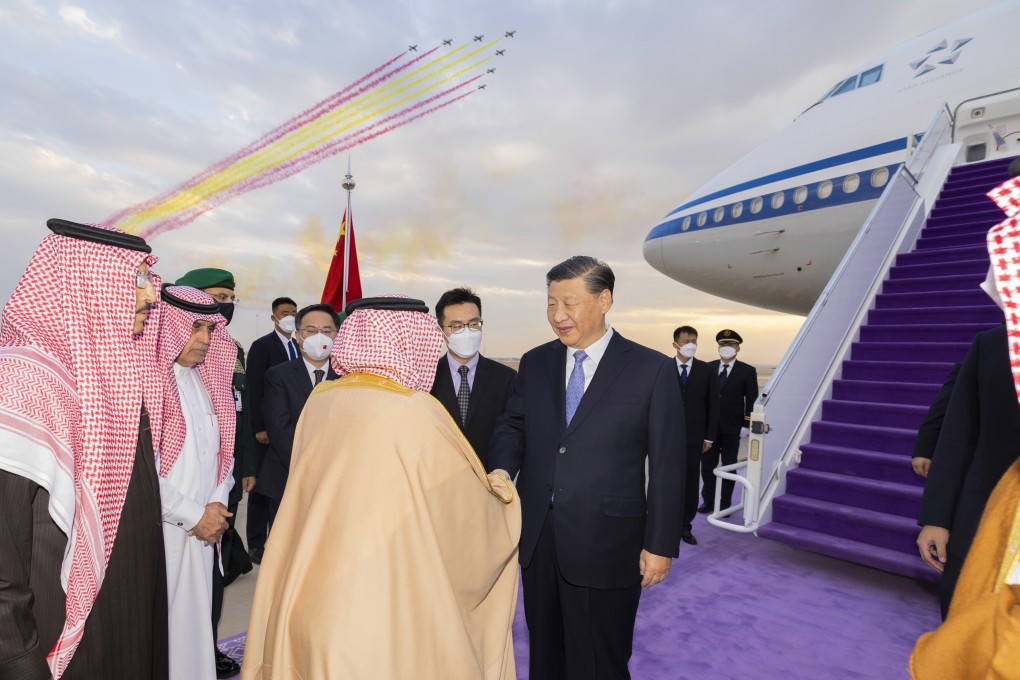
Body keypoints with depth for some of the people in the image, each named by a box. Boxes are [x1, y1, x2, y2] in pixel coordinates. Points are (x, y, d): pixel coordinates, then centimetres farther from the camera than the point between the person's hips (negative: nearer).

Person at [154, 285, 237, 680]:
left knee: (196, 615, 16)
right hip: (161, 529, -6)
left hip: (203, 527, 6)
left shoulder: (204, 379, 9)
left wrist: (217, 504, 0)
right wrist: (193, 516, -11)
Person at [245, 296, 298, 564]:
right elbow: (254, 389, -10)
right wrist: (260, 428, -14)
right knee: (262, 486, 5)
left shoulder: (299, 348, 11)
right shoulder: (261, 346, -5)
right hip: (269, 430, -5)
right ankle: (257, 544, 18)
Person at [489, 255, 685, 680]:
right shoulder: (534, 362, 4)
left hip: (605, 545, -4)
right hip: (537, 538, 4)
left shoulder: (653, 370, -8)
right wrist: (501, 469, -15)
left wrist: (661, 545, -6)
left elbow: (667, 465, -7)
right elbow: (512, 425, 6)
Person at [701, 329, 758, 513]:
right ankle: (708, 501, 21)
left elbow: (752, 401, -2)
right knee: (707, 465, 7)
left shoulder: (747, 371, -2)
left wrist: (746, 425, -8)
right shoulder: (708, 368, 4)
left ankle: (725, 503, 21)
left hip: (732, 428, -2)